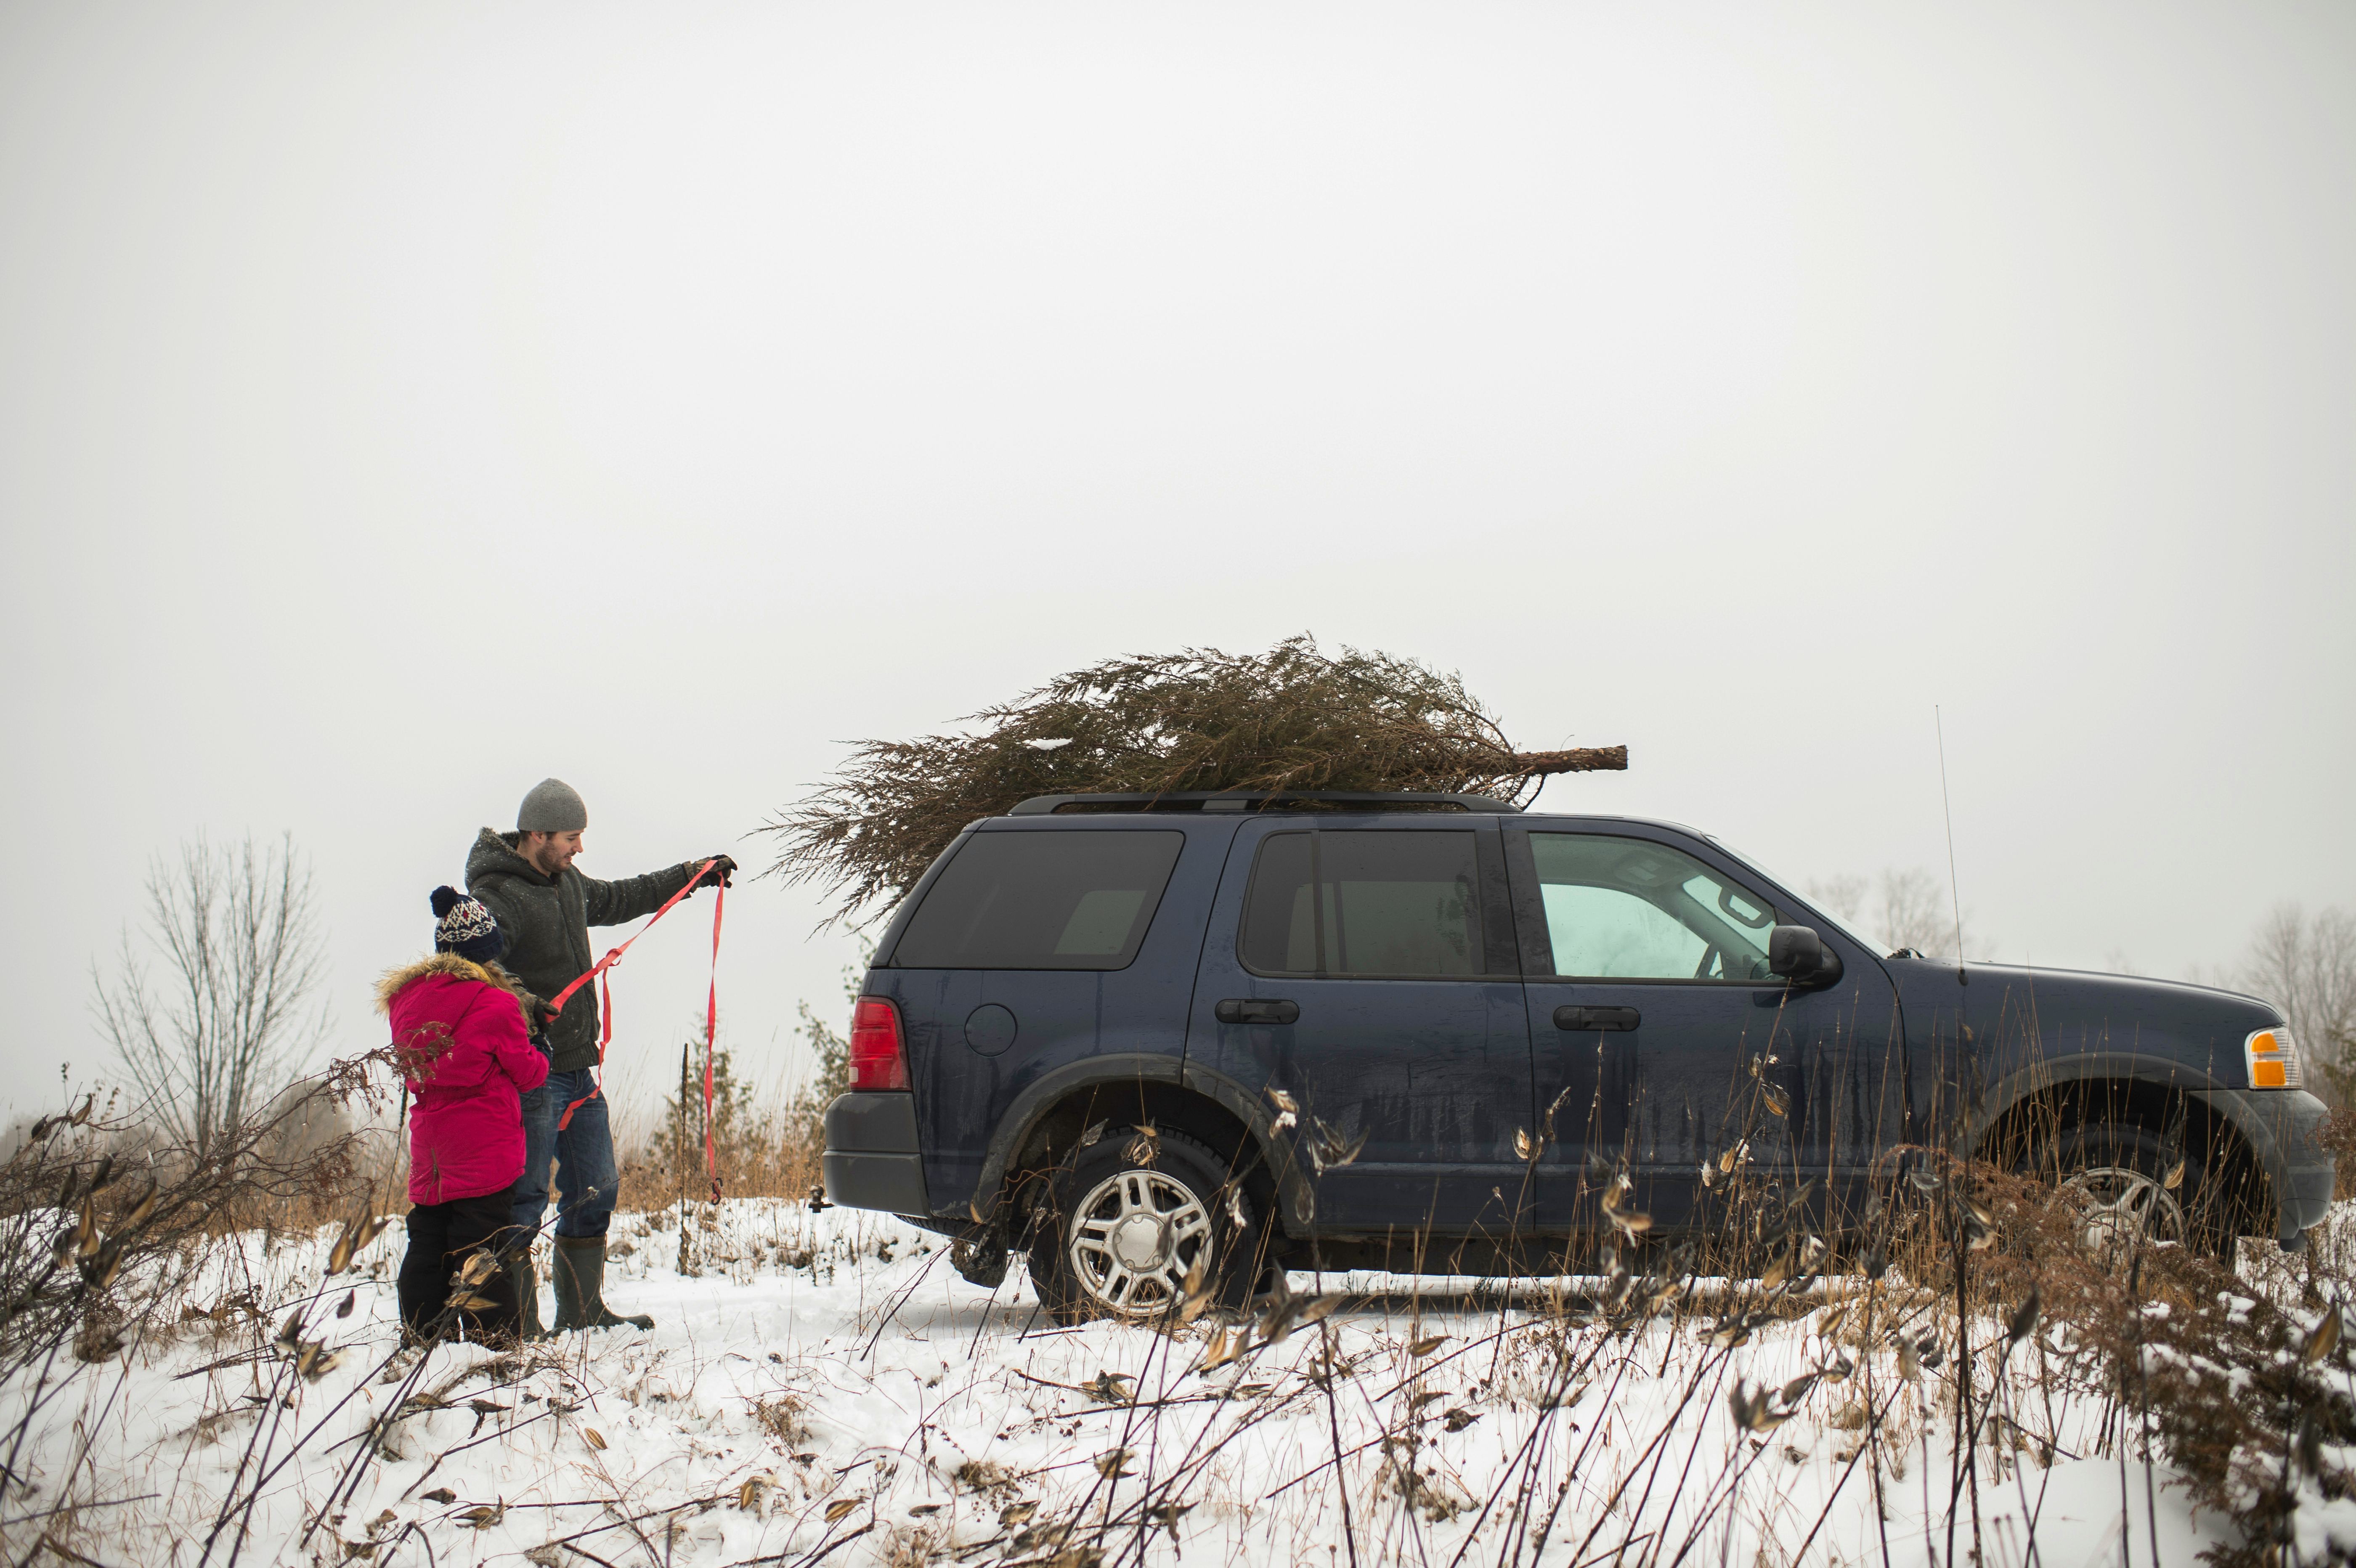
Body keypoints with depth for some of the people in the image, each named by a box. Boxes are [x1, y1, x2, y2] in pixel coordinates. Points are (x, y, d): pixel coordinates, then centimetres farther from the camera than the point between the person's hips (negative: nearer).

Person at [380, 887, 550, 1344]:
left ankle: (420, 1335, 13)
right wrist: (540, 1058, 21)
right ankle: (495, 1335, -4)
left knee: (428, 1241, 11)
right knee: (483, 1244, -5)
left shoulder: (406, 999, 5)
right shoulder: (497, 1006, -12)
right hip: (487, 1149, -5)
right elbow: (527, 1073, -4)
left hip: (429, 1148, 5)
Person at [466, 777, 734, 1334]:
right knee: (526, 1196, -7)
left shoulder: (566, 882, 13)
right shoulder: (497, 899, -15)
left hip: (578, 1067, 9)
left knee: (596, 1189, 13)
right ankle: (518, 1324, -4)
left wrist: (691, 875, 40)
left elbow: (618, 900, 33)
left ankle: (582, 1312, 23)